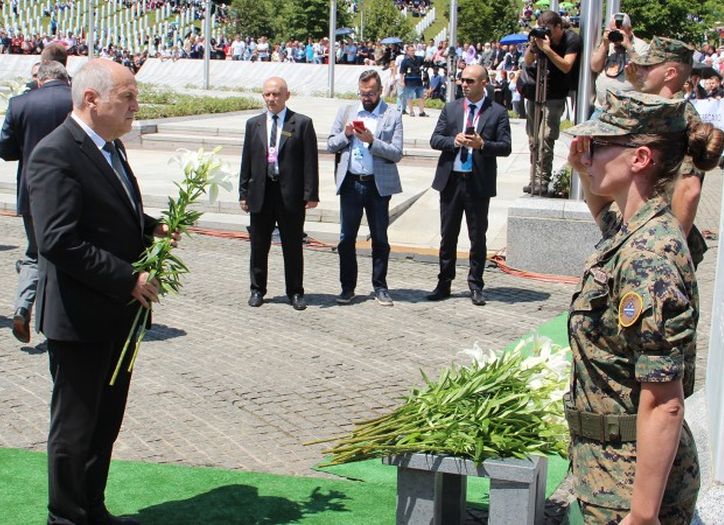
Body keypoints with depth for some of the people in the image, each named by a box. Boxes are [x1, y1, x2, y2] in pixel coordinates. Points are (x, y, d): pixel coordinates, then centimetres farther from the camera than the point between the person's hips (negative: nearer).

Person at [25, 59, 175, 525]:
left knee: (106, 421, 18)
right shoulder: (55, 154, -18)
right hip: (80, 316, -9)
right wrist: (129, 279, -22)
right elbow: (59, 241, -25)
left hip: (119, 312, 9)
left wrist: (152, 227, 4)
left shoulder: (111, 146, 12)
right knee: (75, 425, 5)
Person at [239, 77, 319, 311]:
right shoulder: (254, 124, 9)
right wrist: (244, 193, 6)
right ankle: (257, 290, 23)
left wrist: (311, 194, -10)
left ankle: (295, 292, 17)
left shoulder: (302, 123, -1)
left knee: (293, 247, 6)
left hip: (291, 194, -3)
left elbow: (310, 161, -4)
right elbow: (246, 160, 10)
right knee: (259, 246, 10)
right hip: (260, 193, 3)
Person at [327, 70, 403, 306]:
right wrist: (346, 134, -8)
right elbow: (330, 145, 10)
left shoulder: (393, 116, 2)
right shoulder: (346, 111, 11)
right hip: (350, 183, 2)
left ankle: (380, 287, 16)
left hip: (378, 184, -2)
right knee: (346, 238, 3)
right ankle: (347, 287, 13)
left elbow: (396, 153, -5)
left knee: (380, 239, 5)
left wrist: (372, 141, -17)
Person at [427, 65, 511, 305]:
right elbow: (435, 139, 4)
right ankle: (444, 284, 20)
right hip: (451, 179, 3)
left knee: (478, 237, 5)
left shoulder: (497, 112, -1)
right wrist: (454, 141, -15)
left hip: (479, 183, -3)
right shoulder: (450, 109, 9)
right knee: (448, 235, 10)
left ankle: (475, 286, 16)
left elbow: (505, 147, -6)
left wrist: (482, 144, -22)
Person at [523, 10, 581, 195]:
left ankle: (543, 182, -9)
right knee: (533, 140, 5)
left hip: (555, 97, -5)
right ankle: (534, 179, 12)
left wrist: (547, 49, -28)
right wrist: (532, 46, -15)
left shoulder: (572, 40, -11)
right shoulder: (542, 37, 1)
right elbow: (528, 62, 4)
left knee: (545, 140, -14)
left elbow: (566, 66, -21)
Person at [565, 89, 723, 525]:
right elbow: (606, 216, 31)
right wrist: (585, 173, 11)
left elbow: (664, 406, -26)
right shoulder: (630, 231, 3)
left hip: (632, 485, -9)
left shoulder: (649, 258, -25)